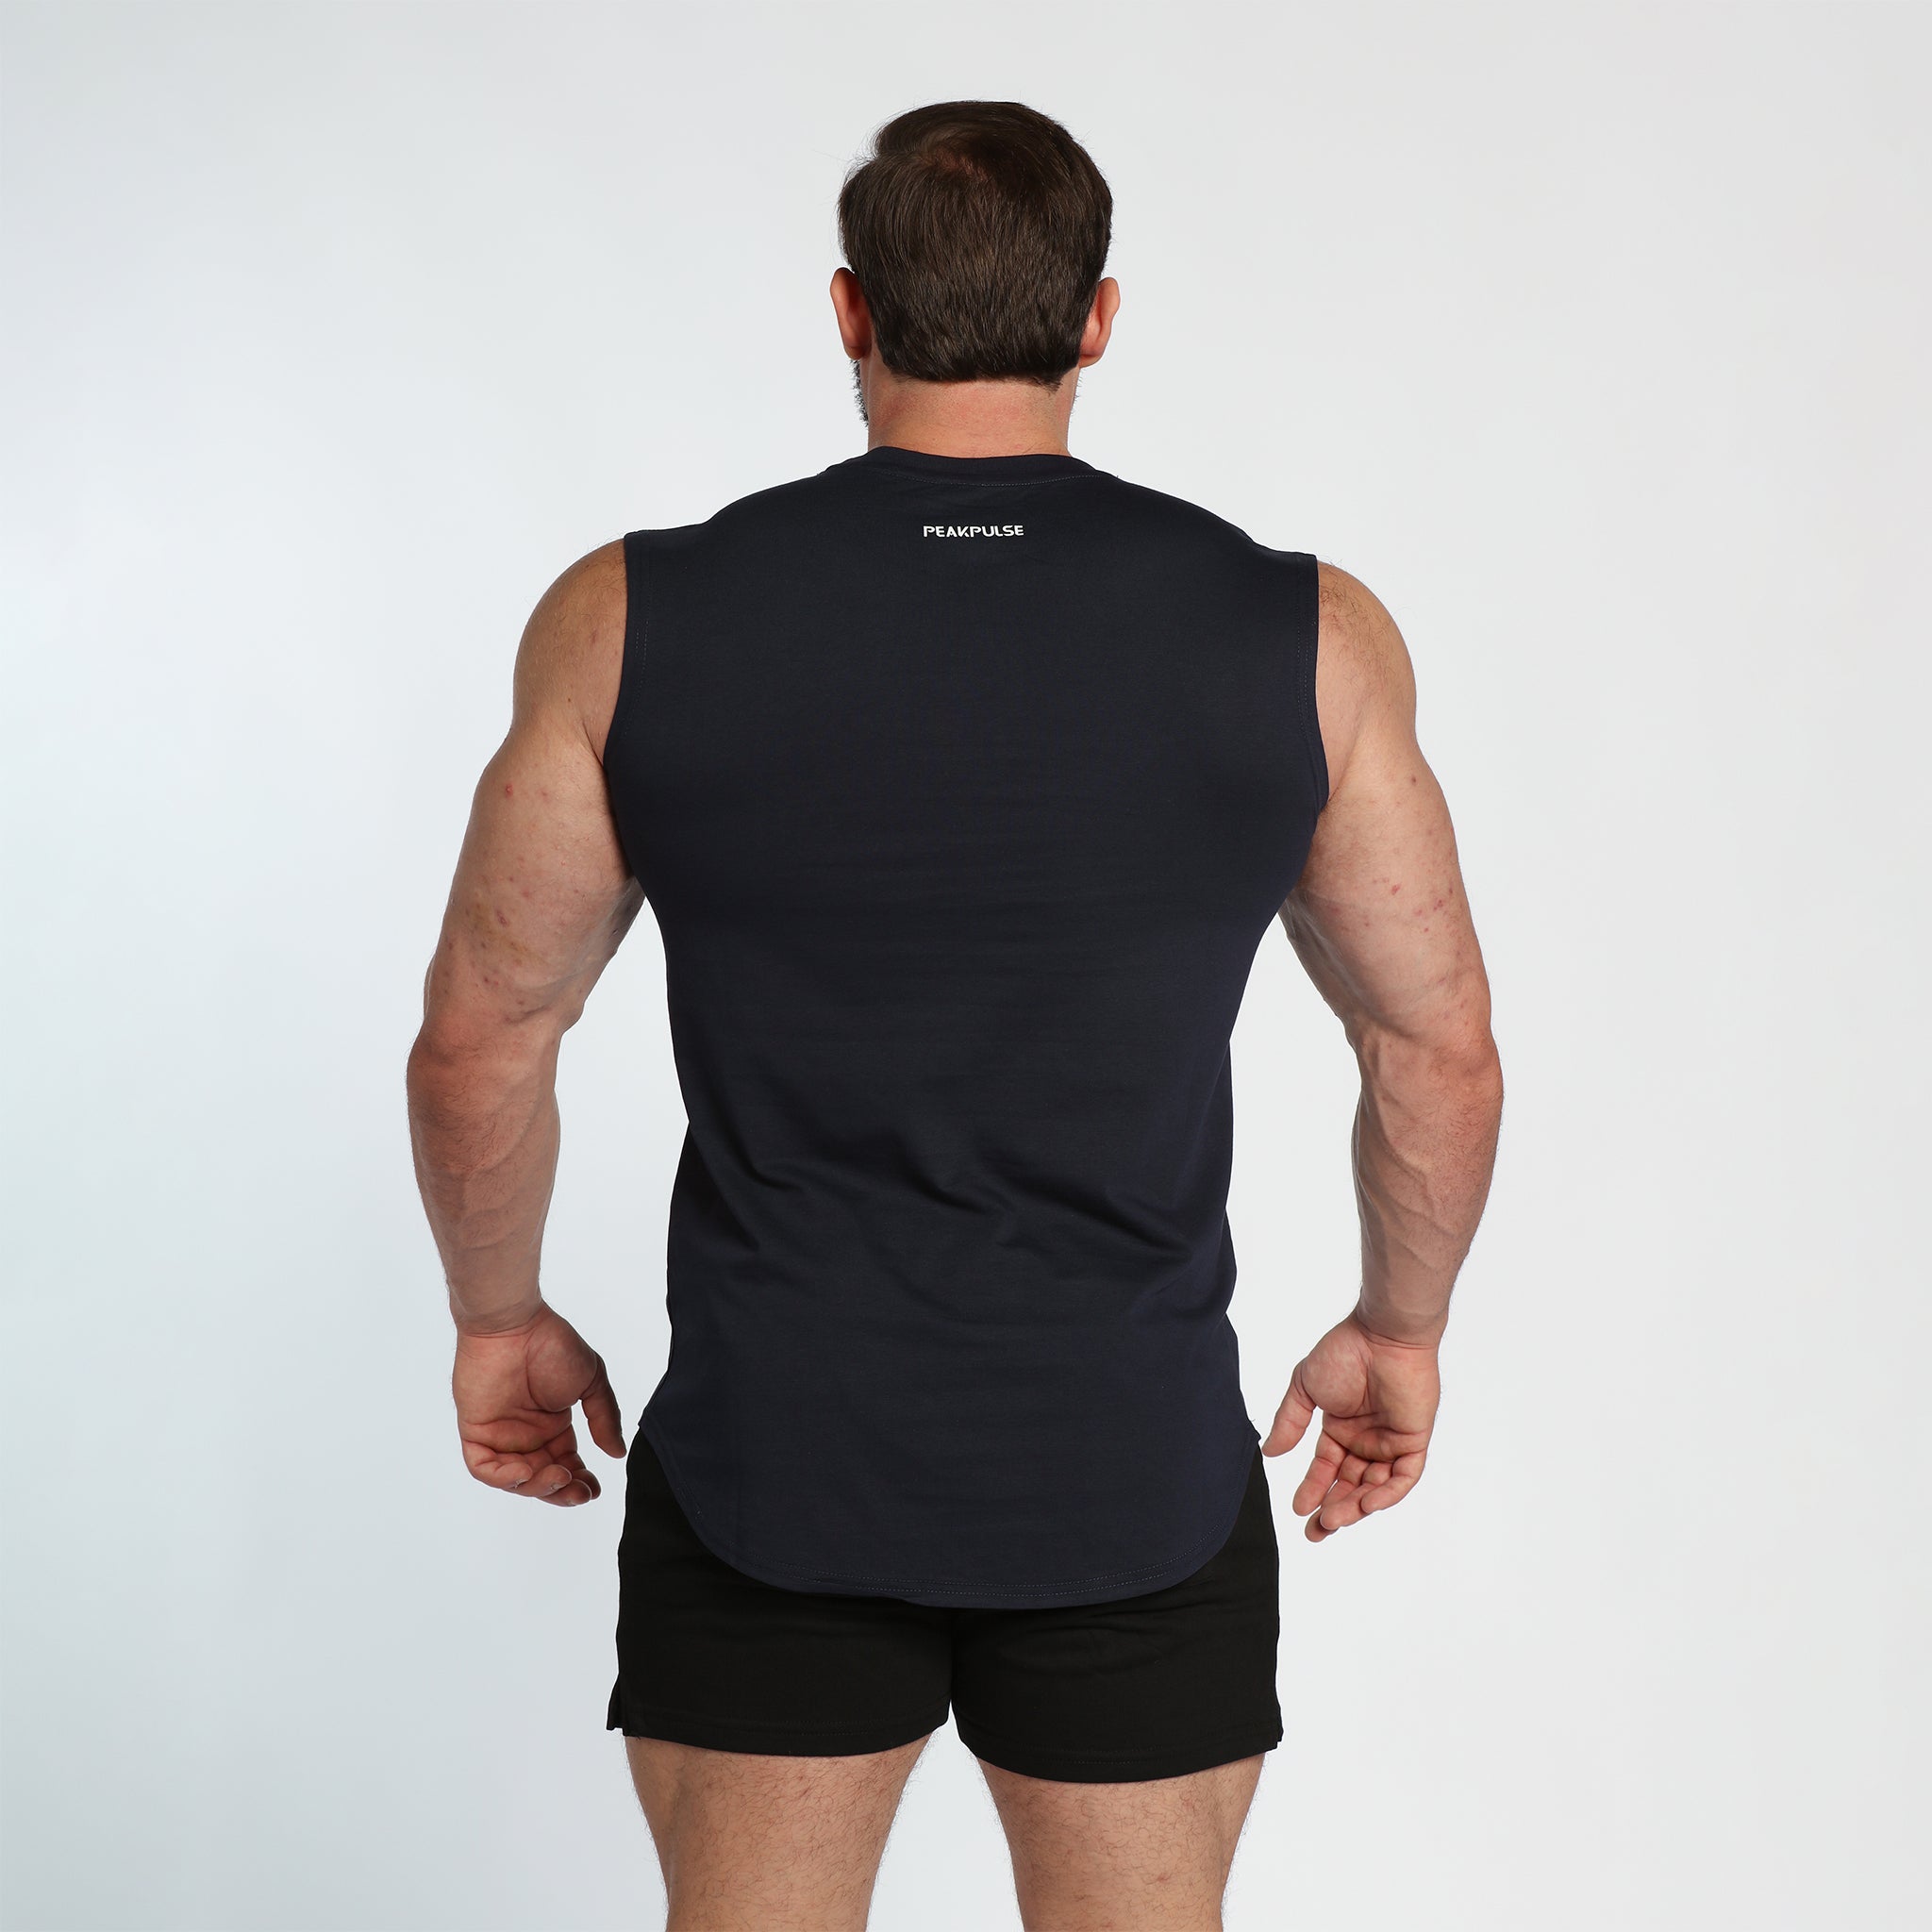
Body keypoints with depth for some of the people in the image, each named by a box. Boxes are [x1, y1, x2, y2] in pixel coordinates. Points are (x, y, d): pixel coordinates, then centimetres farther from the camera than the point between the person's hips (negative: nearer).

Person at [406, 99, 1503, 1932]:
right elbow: (1441, 1054, -1)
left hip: (766, 1454, 0)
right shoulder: (1306, 638, -8)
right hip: (1133, 1467, 0)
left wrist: (498, 1317, 14)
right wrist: (1398, 1330, 15)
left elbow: (477, 1045, -2)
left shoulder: (630, 625, -9)